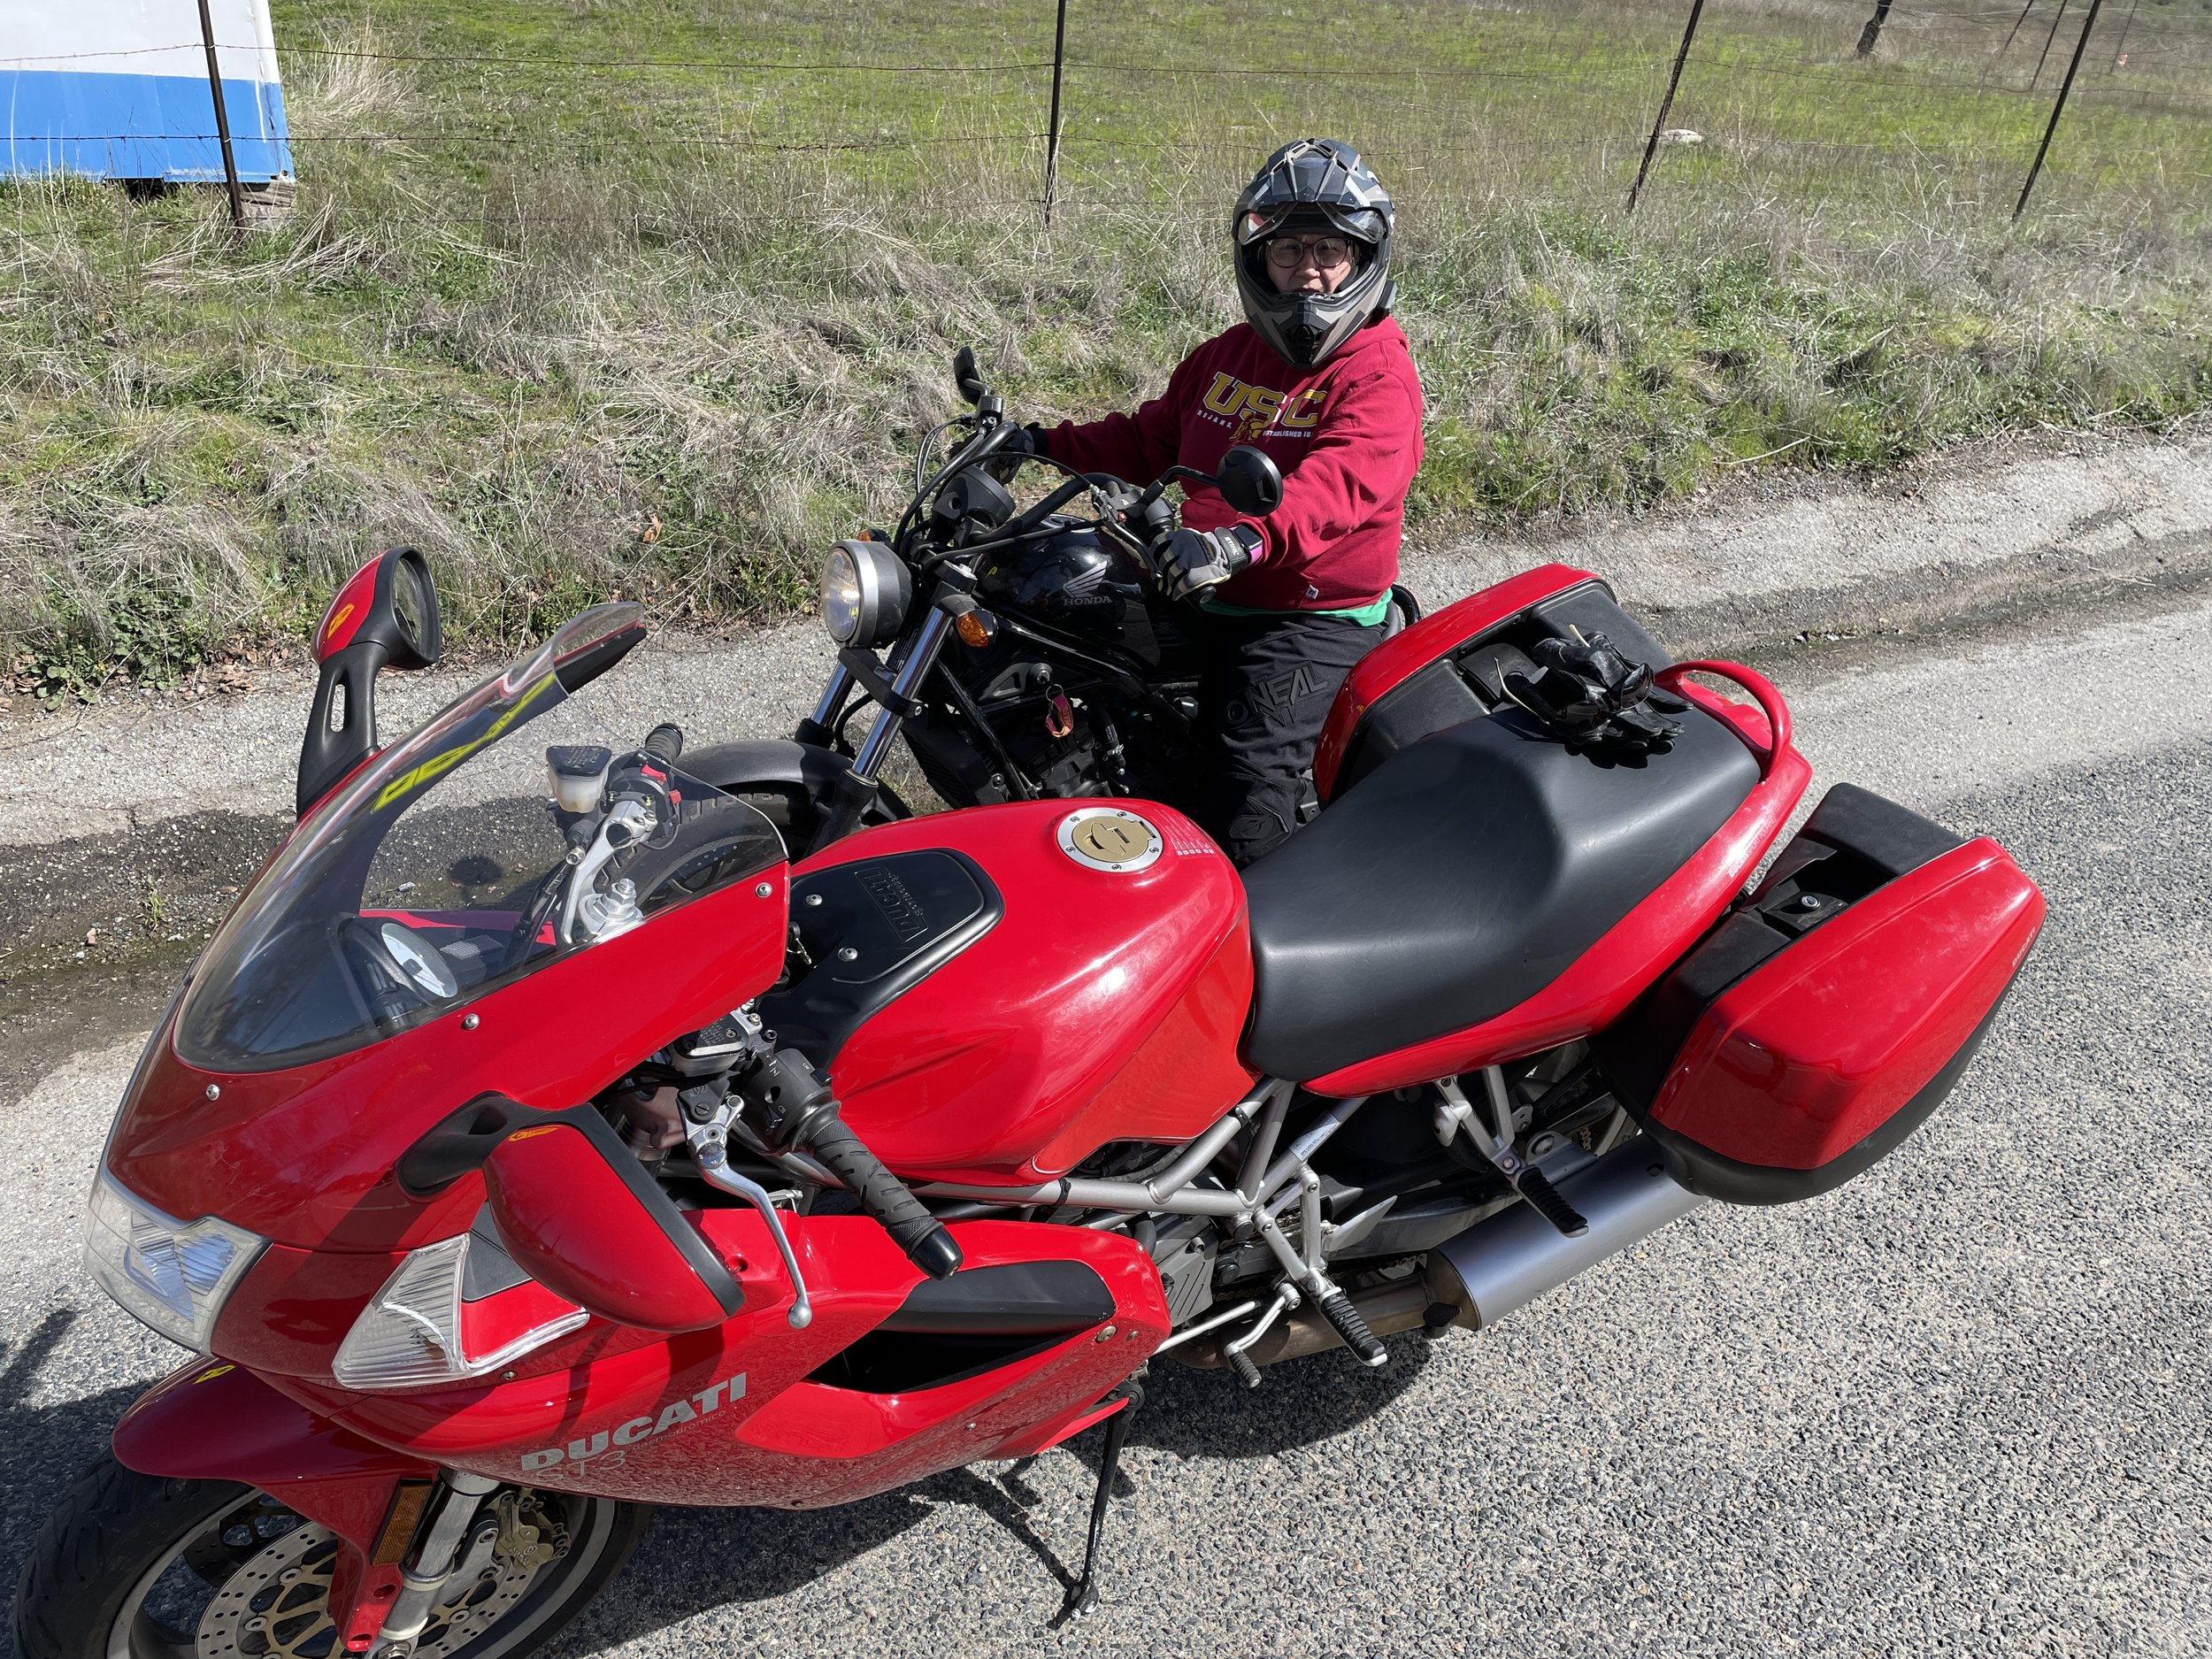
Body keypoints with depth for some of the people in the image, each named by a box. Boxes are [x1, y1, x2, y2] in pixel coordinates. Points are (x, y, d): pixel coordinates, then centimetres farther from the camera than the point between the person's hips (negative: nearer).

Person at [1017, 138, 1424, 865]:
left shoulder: (1379, 376, -12)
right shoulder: (1226, 355, 13)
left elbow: (1342, 482, -31)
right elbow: (1154, 437, 23)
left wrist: (1243, 541, -49)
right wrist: (1046, 444, 11)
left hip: (1315, 620, -8)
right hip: (1208, 601, 8)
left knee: (1244, 803, -23)